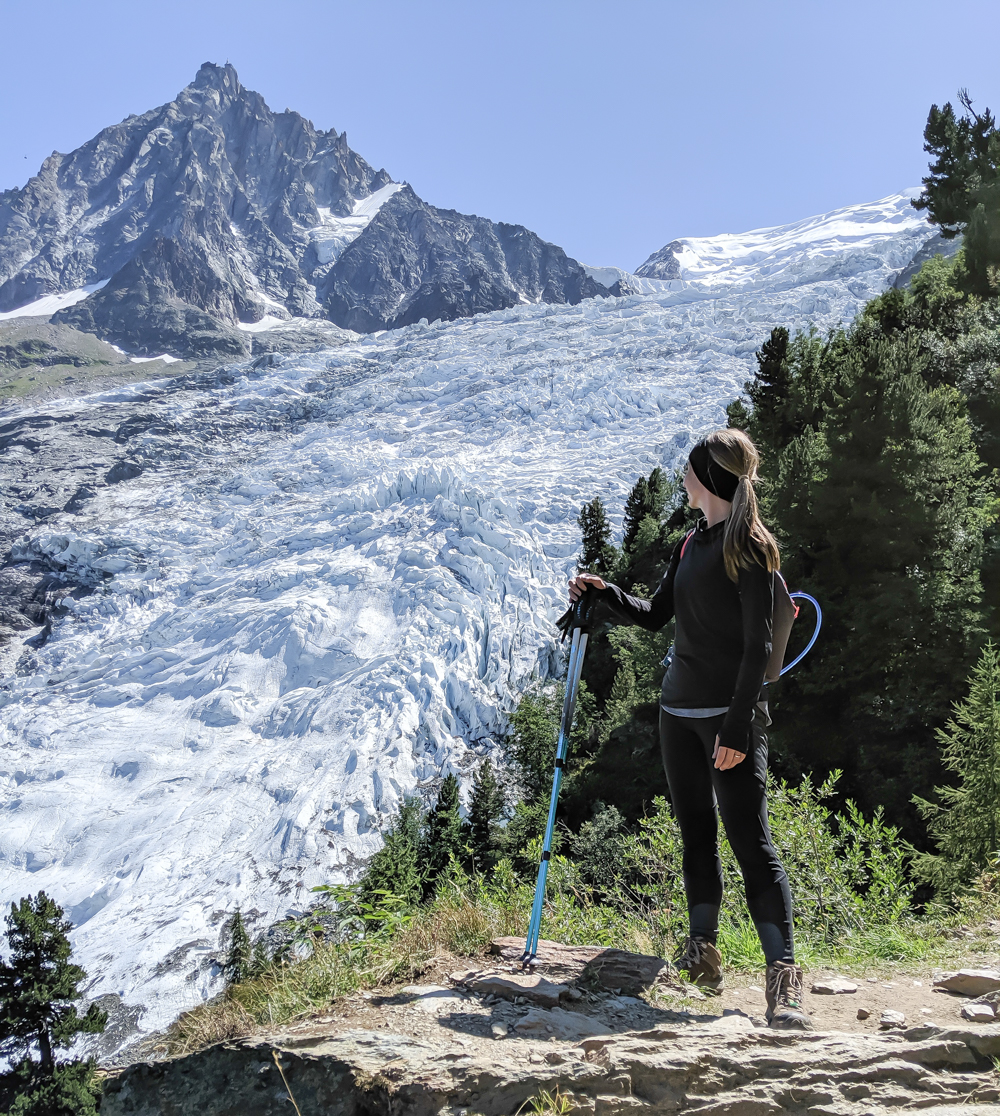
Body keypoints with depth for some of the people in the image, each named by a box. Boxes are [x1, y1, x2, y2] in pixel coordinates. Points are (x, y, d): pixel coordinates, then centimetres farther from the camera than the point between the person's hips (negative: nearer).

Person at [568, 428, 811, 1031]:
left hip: (731, 715, -8)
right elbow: (655, 615, 21)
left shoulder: (749, 547, -11)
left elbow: (758, 646, -15)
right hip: (678, 710, 8)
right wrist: (605, 594, 5)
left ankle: (784, 976, -7)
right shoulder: (691, 544, 13)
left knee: (752, 842, -10)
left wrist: (737, 727, -20)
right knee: (697, 835, 13)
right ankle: (703, 952, 23)